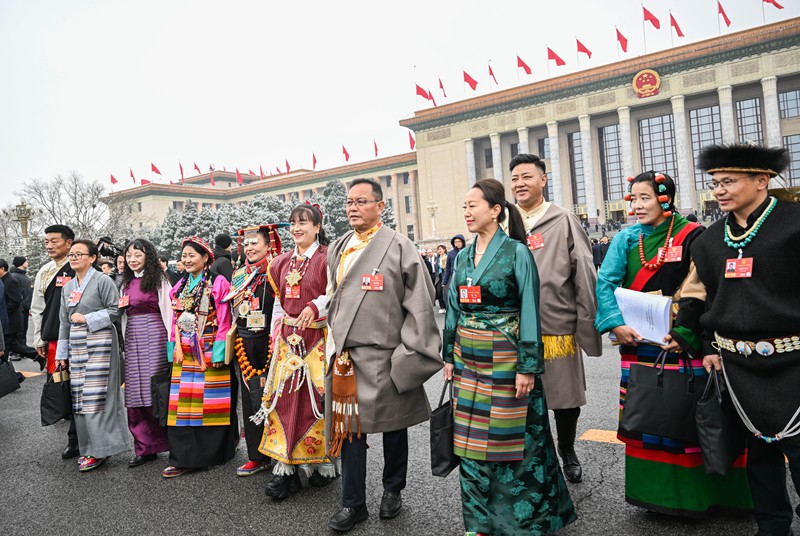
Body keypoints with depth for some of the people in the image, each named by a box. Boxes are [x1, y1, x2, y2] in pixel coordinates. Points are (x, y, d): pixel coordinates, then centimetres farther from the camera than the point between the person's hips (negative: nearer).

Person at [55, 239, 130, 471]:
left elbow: (115, 310, -10)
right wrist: (62, 353, 16)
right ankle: (89, 447, 17)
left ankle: (99, 450, 0)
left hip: (98, 341, -7)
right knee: (79, 397, 8)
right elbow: (64, 321, 17)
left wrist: (86, 318, -13)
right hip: (76, 345, 7)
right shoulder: (67, 287, 15)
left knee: (96, 395, -7)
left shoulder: (102, 281, -6)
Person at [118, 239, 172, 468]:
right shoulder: (126, 284, 17)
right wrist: (125, 342, 17)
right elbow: (123, 316, 22)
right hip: (132, 339, 6)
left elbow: (167, 311, -5)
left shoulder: (158, 281, -1)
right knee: (135, 396, 5)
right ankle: (144, 448, 13)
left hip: (153, 336, -6)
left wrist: (172, 341, -11)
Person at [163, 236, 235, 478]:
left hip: (209, 353, -5)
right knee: (182, 403, 2)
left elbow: (223, 320, -10)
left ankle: (217, 451, 19)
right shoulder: (180, 286, 14)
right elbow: (175, 321, 15)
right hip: (184, 354, 5)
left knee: (211, 402, 3)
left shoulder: (218, 283, -5)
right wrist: (172, 347, 8)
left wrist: (219, 350, -15)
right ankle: (183, 458, 8)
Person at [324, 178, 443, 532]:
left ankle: (392, 490, 33)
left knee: (392, 425, 11)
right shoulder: (337, 249, 11)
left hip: (384, 356, -4)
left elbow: (419, 303, -9)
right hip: (345, 356, 5)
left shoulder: (399, 247, -7)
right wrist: (336, 340, 15)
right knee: (348, 427, 9)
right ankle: (353, 503, 23)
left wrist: (410, 354, -11)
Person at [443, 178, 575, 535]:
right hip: (468, 358, 6)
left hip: (505, 358, -6)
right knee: (473, 437, 11)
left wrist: (527, 366, -14)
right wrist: (449, 356, 12)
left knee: (512, 437, 3)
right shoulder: (463, 256, 9)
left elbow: (529, 310, -11)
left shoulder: (516, 252, -9)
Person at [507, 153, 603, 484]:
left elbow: (585, 277, -3)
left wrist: (587, 328, -7)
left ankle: (567, 451, 37)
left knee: (566, 398, 11)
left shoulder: (564, 222, -1)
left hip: (559, 330, -2)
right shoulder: (504, 225, 6)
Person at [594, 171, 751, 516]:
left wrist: (684, 336, -19)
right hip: (638, 345, 3)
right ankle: (653, 490, 24)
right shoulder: (626, 239, 6)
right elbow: (606, 282, -2)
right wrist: (616, 324, -16)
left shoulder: (691, 237, -5)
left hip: (683, 346, -3)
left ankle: (693, 493, 20)